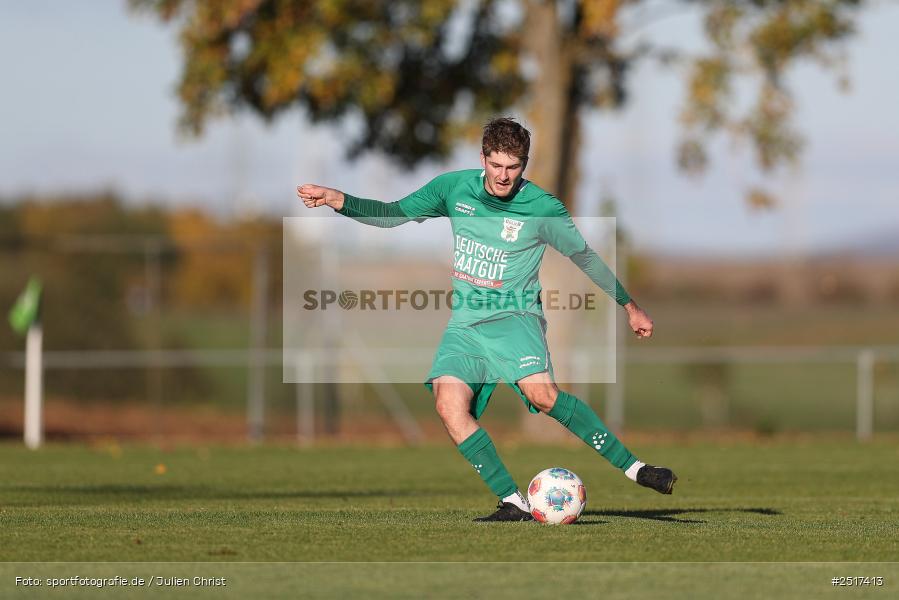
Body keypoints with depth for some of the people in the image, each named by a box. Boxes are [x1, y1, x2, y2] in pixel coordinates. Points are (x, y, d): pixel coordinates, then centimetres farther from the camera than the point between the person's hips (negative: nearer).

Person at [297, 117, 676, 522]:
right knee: (449, 404, -22)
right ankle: (514, 503, -19)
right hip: (466, 322, 4)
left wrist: (629, 306, 14)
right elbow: (393, 215, 11)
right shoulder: (455, 188, 3)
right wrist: (338, 200, -2)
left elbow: (584, 256, 7)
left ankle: (633, 468, -22)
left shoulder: (542, 208, -6)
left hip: (514, 316, -4)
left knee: (541, 392, -31)